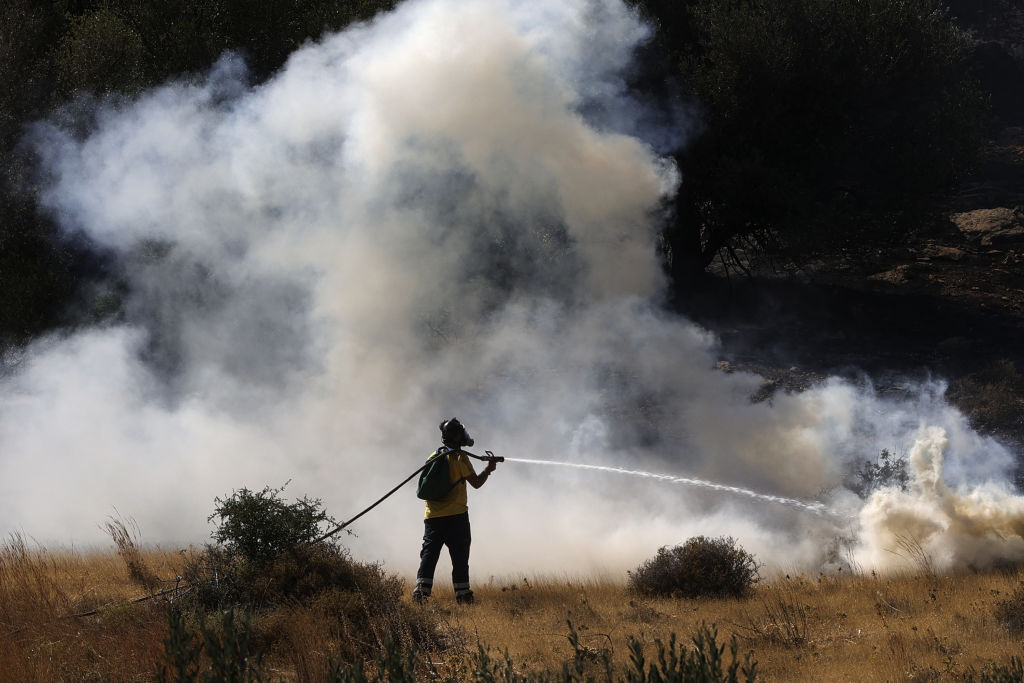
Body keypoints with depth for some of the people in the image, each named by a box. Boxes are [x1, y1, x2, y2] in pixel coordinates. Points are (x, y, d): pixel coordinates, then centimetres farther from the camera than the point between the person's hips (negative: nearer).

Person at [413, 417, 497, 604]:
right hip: (456, 515, -4)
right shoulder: (459, 457, -7)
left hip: (432, 517, 4)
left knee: (429, 554, 2)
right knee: (460, 557, 3)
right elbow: (476, 483, -5)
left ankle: (421, 588, -12)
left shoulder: (433, 457, 11)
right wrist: (488, 470, 11)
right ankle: (462, 593, 4)